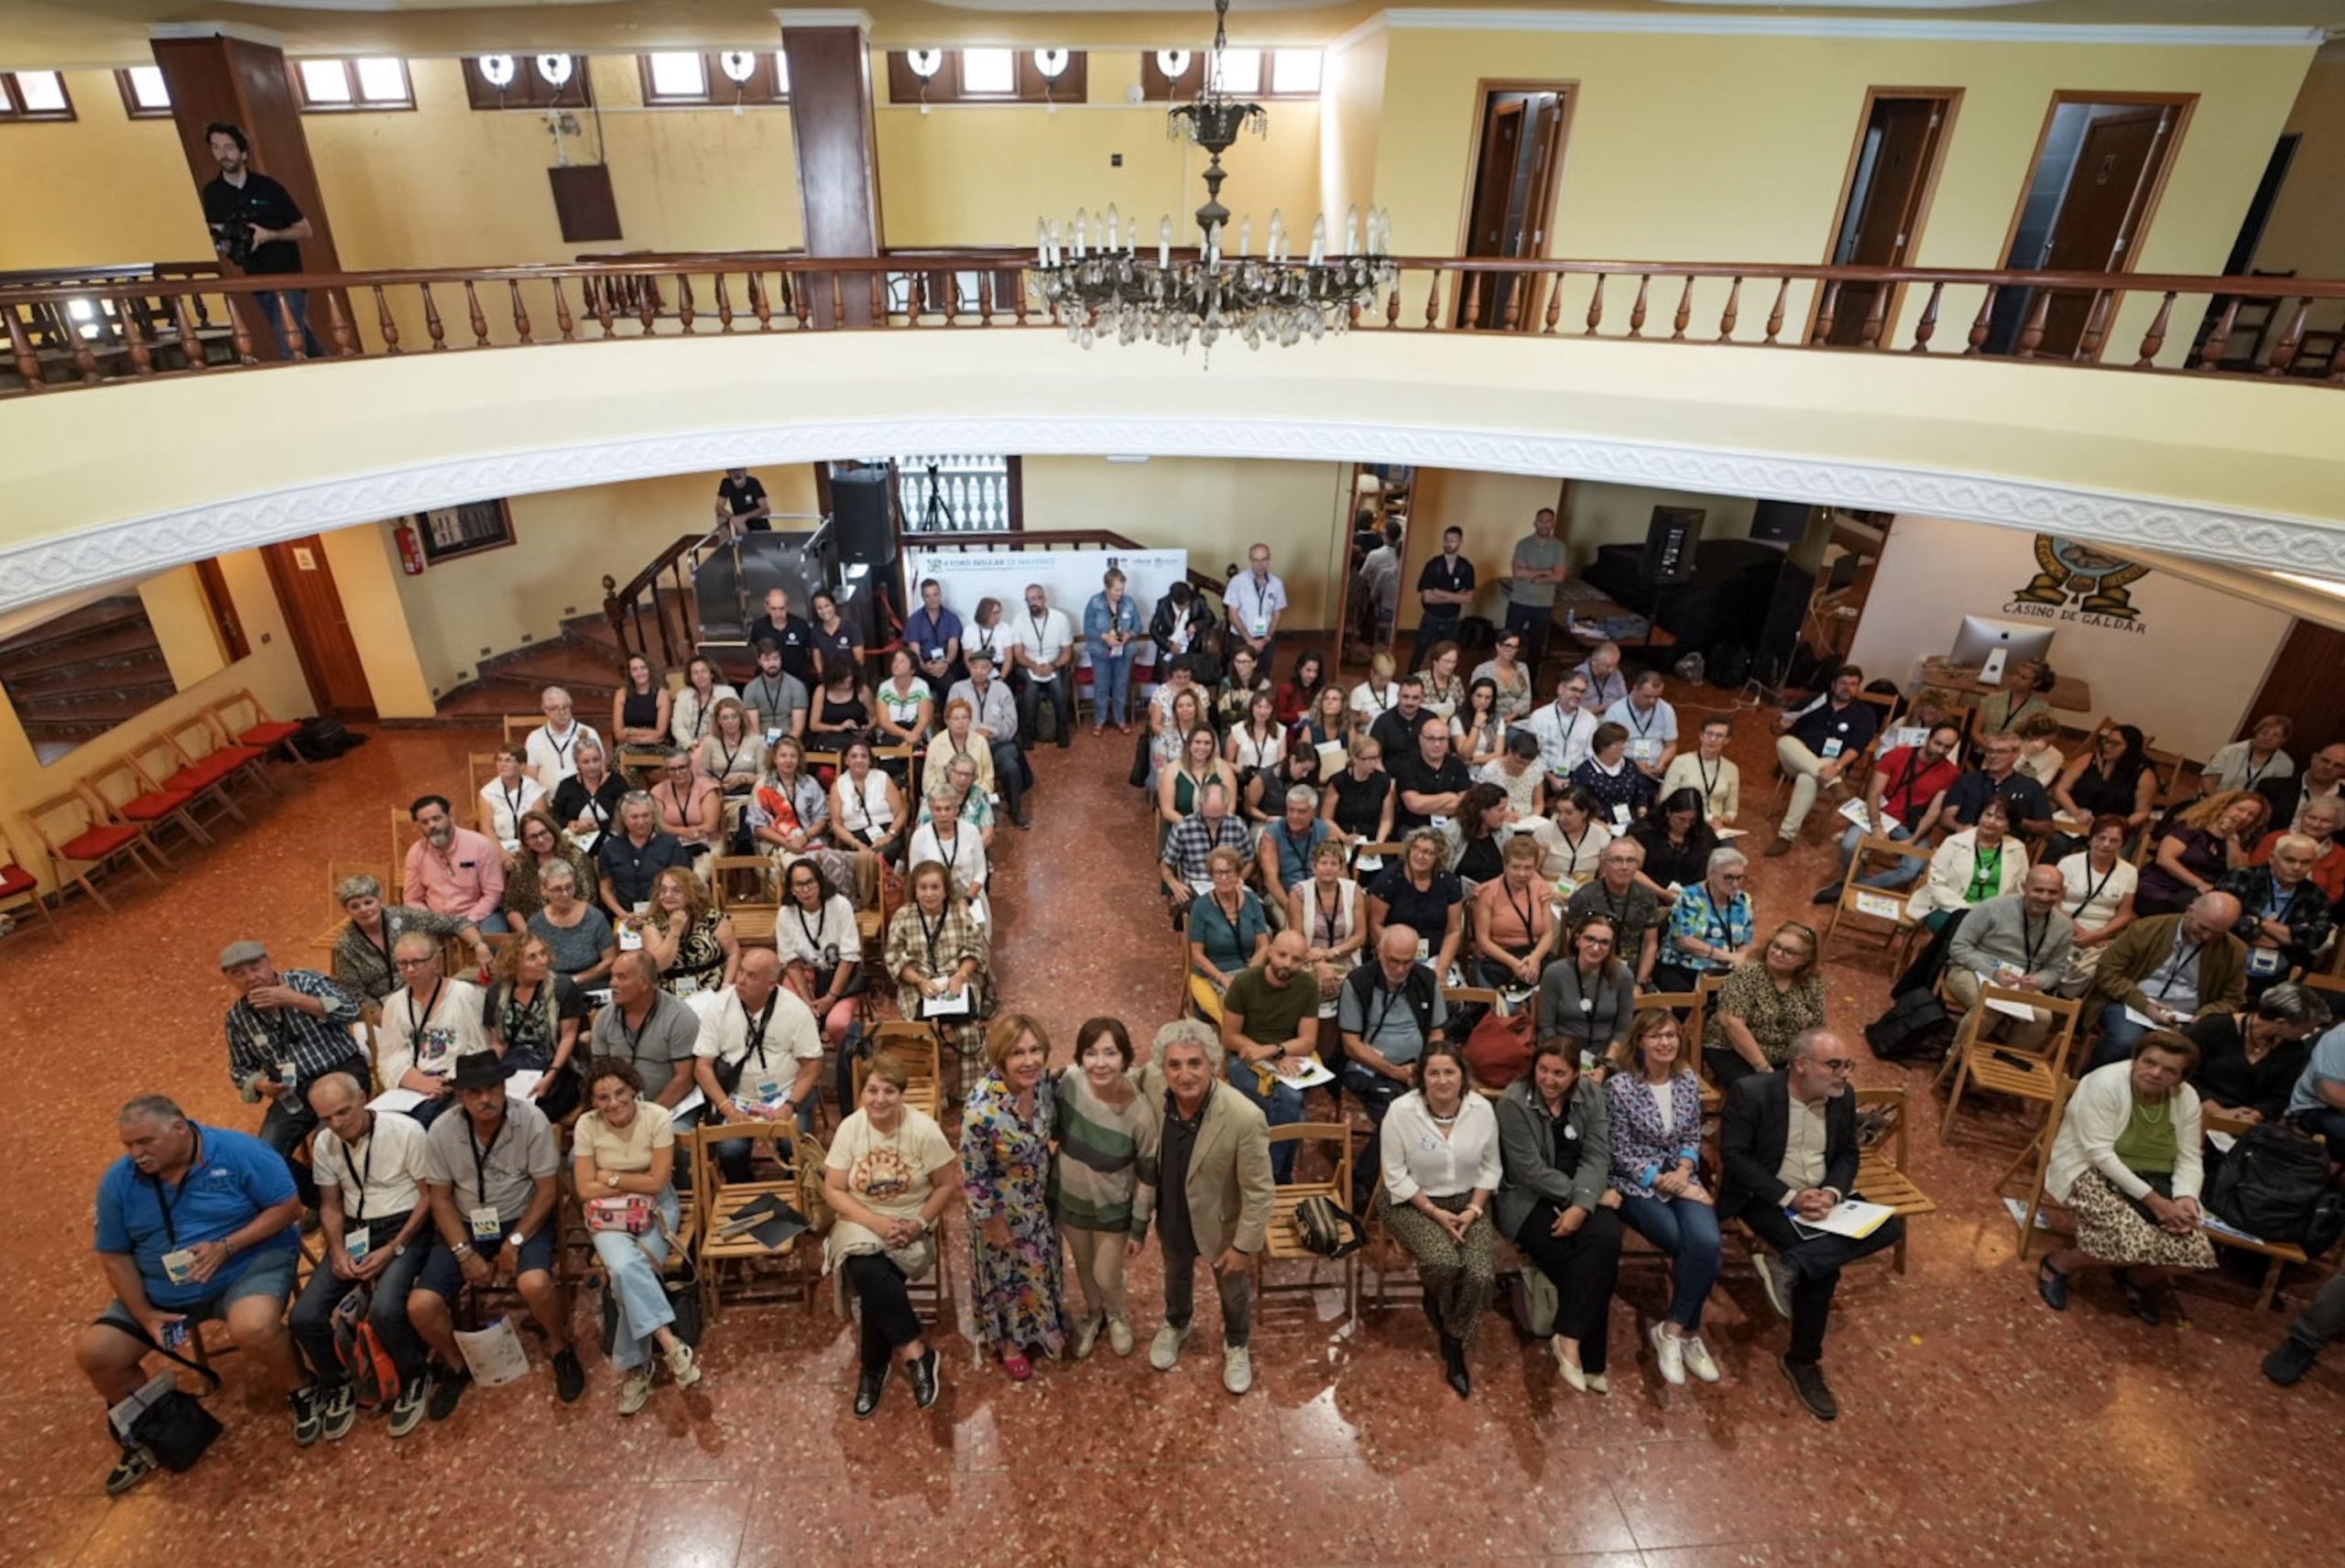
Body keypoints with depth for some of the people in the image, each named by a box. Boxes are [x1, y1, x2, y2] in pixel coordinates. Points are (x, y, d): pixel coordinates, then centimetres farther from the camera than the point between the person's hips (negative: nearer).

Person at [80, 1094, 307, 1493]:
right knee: (94, 1352, -7)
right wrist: (145, 1314, -7)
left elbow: (287, 1206, -12)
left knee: (253, 1329, -34)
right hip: (161, 1291, 6)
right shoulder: (118, 1181, -4)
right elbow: (114, 1257, 3)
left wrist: (226, 1246, -23)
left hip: (250, 1264, -6)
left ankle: (301, 1392, -3)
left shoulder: (238, 1152, -16)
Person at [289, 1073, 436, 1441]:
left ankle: (413, 1379, 1)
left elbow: (430, 1196, -11)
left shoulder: (406, 1131, -16)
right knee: (304, 1317, -14)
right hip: (354, 1232, 6)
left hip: (404, 1227, -5)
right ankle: (336, 1384, 17)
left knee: (385, 1310, -29)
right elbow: (330, 1206, 10)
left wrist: (393, 1249, -17)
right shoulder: (324, 1144, 1)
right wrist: (337, 1251, -8)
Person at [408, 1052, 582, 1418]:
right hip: (466, 1225, 3)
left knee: (535, 1284, -31)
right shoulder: (441, 1132, -12)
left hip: (523, 1221, -3)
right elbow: (440, 1198, -2)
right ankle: (455, 1366, 17)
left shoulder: (532, 1120, -19)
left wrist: (514, 1242, -19)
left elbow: (547, 1190, -12)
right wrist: (465, 1253, -11)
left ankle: (562, 1350, 1)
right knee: (420, 1306, -16)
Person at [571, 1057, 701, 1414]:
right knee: (624, 1266, -30)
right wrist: (637, 1182, -12)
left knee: (626, 1274, -25)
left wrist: (612, 1177, -11)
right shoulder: (586, 1125, -10)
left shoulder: (658, 1117, -16)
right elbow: (586, 1190, -8)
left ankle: (633, 1367, -11)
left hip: (655, 1206, -1)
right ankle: (669, 1343, -25)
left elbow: (658, 1184, -15)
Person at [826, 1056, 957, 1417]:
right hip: (862, 1222, 1)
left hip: (910, 1226, -1)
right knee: (867, 1269, -31)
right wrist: (876, 1222, -20)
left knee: (874, 1282, -27)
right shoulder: (850, 1127, -7)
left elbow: (947, 1185, -4)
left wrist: (919, 1224, -19)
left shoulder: (924, 1129, -12)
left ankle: (873, 1368, -4)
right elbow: (833, 1190, -6)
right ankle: (915, 1352, -19)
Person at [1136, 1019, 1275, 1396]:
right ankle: (1176, 1326, 65)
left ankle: (1236, 1345, 59)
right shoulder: (1151, 1086, -29)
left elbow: (1260, 1192, -25)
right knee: (1176, 1276, 34)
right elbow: (1141, 1074, -1)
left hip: (1222, 1225, -3)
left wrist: (1244, 1246, -16)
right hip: (1172, 1219, 3)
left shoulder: (1244, 1118, -39)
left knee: (1234, 1292, 27)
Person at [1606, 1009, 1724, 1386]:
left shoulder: (1689, 1081, 3)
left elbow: (1693, 1138, 11)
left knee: (1707, 1243, -26)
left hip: (1681, 1178, 4)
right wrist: (1663, 1181, -16)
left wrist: (1684, 1171, -8)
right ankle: (1688, 1331, 2)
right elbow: (1622, 1153, -10)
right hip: (1637, 1185, -4)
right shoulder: (1619, 1086, -13)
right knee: (1703, 1252, -22)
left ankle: (1672, 1330, -8)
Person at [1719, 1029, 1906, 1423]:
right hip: (1767, 1196, -6)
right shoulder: (1751, 1093, -18)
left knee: (1890, 1226, -19)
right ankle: (1803, 1361, -8)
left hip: (1823, 1197, 7)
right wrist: (1789, 1197, -23)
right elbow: (1734, 1155, -17)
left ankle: (1789, 1266, -25)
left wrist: (1832, 1192, -14)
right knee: (1824, 1265, -27)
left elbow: (1848, 1154, 8)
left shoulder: (1843, 1097, 1)